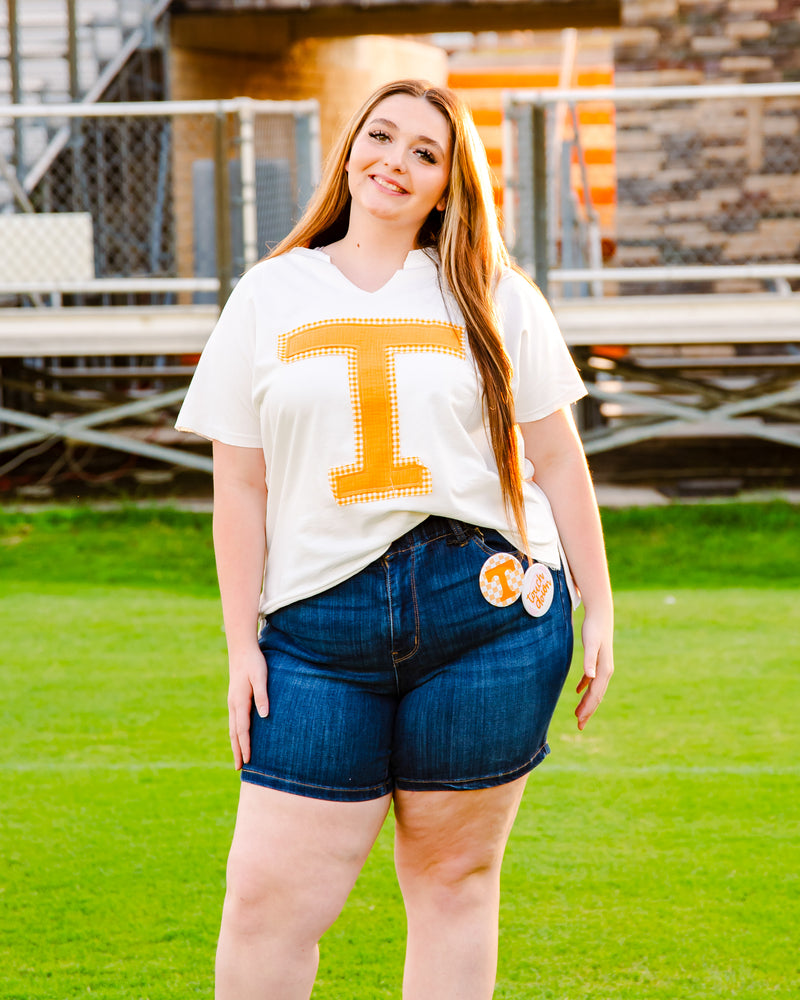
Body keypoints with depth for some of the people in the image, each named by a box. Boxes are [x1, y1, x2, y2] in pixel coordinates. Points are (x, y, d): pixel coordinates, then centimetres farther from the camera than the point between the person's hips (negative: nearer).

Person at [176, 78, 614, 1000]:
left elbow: (555, 459, 11)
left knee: (454, 876, 5)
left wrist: (598, 611, 7)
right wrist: (242, 646, 3)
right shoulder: (270, 297, 10)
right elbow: (240, 485, 9)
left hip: (486, 608, 0)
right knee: (268, 896, -4)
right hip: (320, 624, 1)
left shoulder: (495, 300, 8)